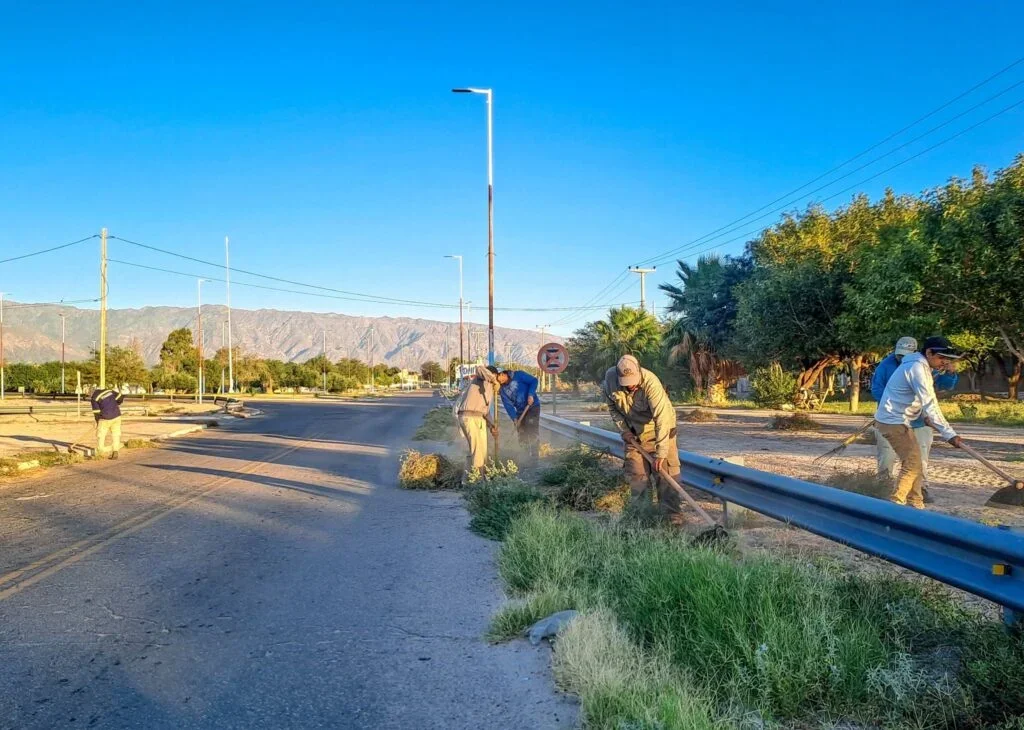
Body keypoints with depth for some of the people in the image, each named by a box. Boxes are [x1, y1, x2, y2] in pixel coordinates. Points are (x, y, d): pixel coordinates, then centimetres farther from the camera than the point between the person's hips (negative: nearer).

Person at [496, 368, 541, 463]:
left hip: (533, 406, -6)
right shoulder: (502, 389, 2)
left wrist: (531, 395, -24)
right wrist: (514, 418, -18)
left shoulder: (518, 375, -11)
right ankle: (528, 457, 18)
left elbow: (533, 381, -11)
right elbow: (508, 405, -5)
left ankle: (534, 457, -12)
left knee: (533, 432, -14)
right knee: (522, 435, 6)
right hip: (520, 411, 6)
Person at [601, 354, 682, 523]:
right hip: (633, 433, 4)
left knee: (666, 469, -7)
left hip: (658, 429, -4)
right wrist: (623, 429, -7)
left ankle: (671, 510, 1)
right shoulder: (610, 378, -20)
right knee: (636, 472, 7)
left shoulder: (651, 382, -35)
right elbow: (612, 406, 1)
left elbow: (662, 418, -37)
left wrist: (661, 453, -38)